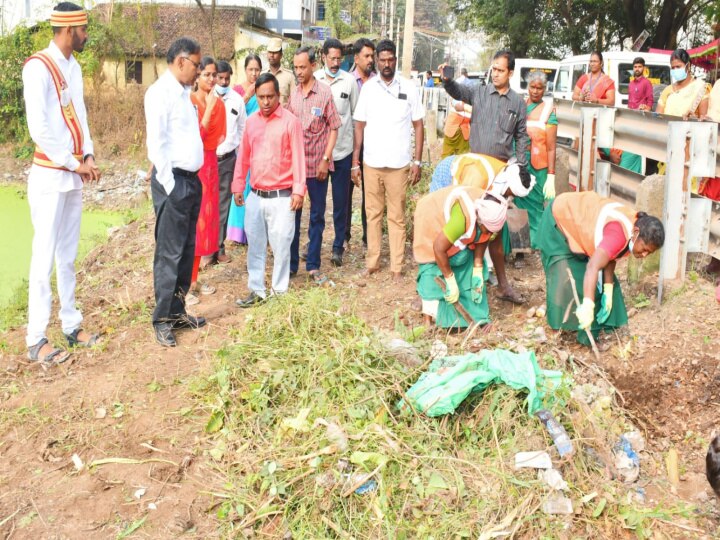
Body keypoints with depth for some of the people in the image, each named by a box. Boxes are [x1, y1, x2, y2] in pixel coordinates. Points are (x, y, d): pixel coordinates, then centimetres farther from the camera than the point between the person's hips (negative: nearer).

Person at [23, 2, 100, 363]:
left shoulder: (74, 67, 11)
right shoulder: (38, 67, -13)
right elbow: (39, 129, -18)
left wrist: (88, 156, 1)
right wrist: (74, 163, -12)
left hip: (73, 176, 7)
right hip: (49, 176, -7)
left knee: (68, 256, 13)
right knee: (45, 257, -4)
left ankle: (71, 325, 22)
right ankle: (36, 339, 3)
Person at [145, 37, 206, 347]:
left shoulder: (184, 92, 15)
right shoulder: (160, 92, -12)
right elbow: (156, 142, -17)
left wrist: (191, 180, 11)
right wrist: (170, 186, -17)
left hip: (191, 180, 9)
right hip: (173, 181, -9)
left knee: (186, 251, 14)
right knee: (169, 254, -2)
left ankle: (177, 311, 25)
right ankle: (162, 320, 8)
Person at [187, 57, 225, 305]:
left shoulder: (219, 103, 9)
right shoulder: (189, 101, -11)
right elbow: (195, 136, -17)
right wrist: (209, 108, -20)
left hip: (210, 163, 7)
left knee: (207, 220, 11)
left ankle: (194, 279, 22)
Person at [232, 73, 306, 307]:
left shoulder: (290, 121, -7)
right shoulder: (251, 121, 9)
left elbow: (298, 157, -9)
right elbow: (243, 156, 13)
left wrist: (298, 191, -13)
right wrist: (238, 186, 10)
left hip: (281, 197, -5)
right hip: (255, 196, 5)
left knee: (280, 246, 2)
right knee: (255, 245, 10)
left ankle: (279, 290, 15)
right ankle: (256, 290, 20)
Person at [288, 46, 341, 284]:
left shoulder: (324, 92, -5)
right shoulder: (292, 93, 4)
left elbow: (334, 128, -4)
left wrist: (325, 160, -10)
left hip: (317, 164, -2)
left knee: (316, 216, 6)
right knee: (292, 213, 8)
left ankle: (313, 265, 16)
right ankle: (291, 263, 19)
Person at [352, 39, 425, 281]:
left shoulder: (409, 88, 0)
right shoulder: (368, 87, 3)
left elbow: (418, 126, 2)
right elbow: (360, 125, 6)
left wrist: (417, 161, -5)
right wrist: (355, 162, 1)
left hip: (399, 164, -2)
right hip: (371, 163, 2)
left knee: (397, 216, 4)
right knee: (373, 214, 9)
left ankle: (397, 266, 10)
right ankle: (372, 262, 18)